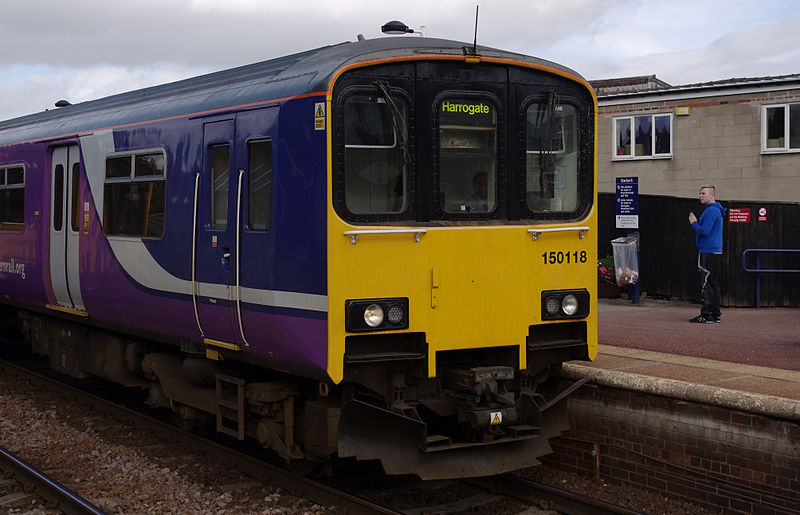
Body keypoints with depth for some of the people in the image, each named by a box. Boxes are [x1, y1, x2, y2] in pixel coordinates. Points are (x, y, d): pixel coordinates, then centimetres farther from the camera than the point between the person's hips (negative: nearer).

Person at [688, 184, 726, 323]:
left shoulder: (711, 211, -14)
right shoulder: (716, 210, 19)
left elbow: (704, 231, -20)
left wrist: (694, 222, -6)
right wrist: (696, 222, 15)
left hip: (709, 253, -11)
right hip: (715, 252, 11)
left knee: (706, 285, -9)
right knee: (713, 284, 12)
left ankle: (707, 315, -10)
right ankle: (715, 314, 15)